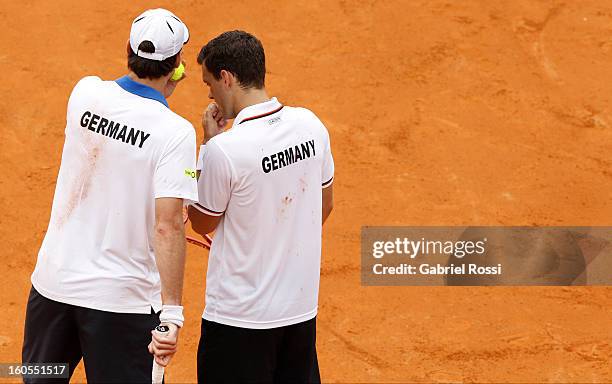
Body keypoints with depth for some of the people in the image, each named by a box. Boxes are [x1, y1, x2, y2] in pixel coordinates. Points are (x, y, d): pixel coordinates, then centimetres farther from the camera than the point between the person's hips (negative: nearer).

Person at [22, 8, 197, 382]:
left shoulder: (85, 93, -2)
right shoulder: (175, 132, -16)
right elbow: (168, 226, -23)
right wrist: (172, 311, -25)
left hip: (54, 281, 5)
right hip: (121, 296, -5)